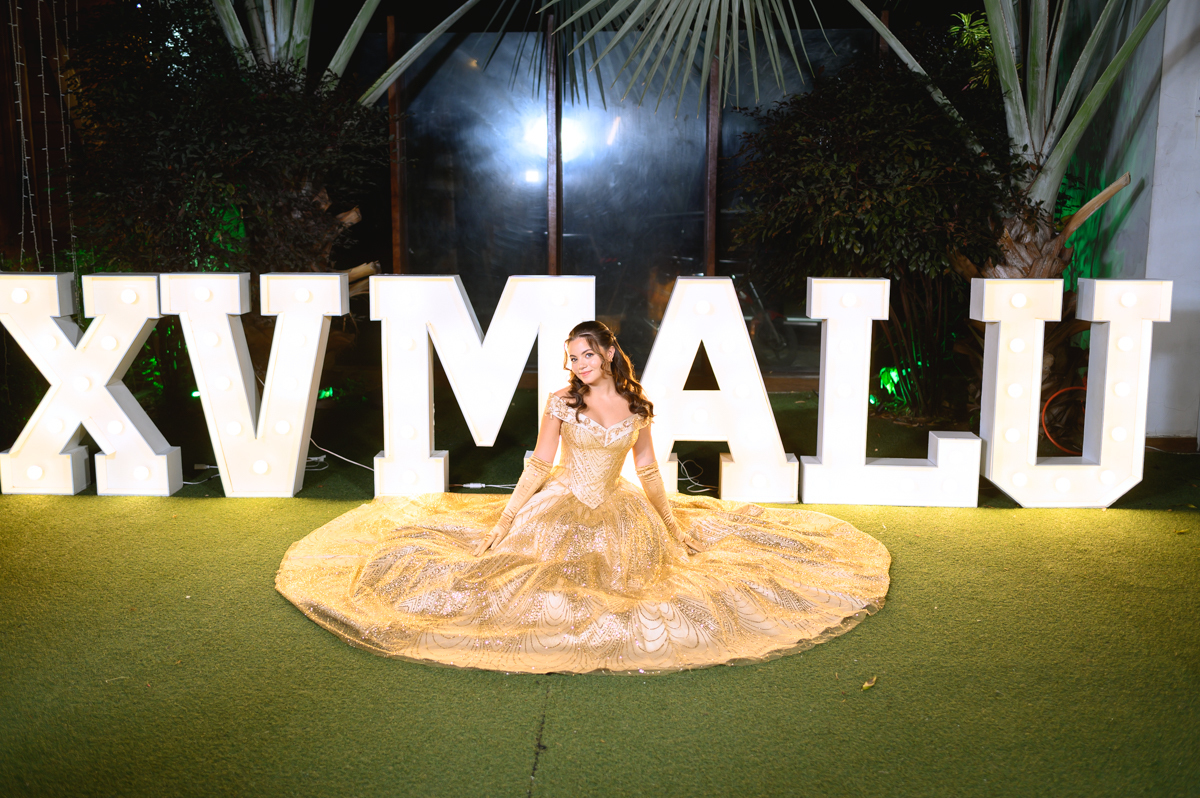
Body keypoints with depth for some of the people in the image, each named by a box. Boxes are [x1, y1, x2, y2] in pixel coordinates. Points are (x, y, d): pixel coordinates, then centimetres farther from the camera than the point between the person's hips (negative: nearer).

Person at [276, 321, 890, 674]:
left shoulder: (637, 406, 0)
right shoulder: (561, 403, -7)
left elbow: (647, 468, 9)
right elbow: (538, 466, -2)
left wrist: (673, 523, 13)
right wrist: (503, 520, -5)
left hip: (616, 516, 2)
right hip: (557, 512, -2)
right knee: (546, 587, -11)